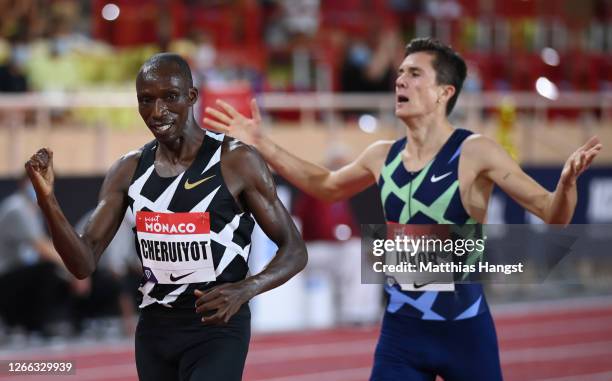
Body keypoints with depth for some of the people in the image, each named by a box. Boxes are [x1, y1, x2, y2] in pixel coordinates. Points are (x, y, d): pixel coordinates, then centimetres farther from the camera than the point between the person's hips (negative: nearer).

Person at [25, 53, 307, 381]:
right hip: (154, 328, 6)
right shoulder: (128, 171, 4)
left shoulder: (237, 161, -10)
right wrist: (47, 200, -15)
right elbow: (84, 264, 1)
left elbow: (294, 250, -6)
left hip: (217, 327, -6)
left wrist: (245, 289, -25)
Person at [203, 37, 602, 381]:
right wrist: (262, 144, 21)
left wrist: (567, 182, -35)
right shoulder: (382, 157, 3)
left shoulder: (475, 153, -12)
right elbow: (326, 185, 24)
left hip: (464, 330, -4)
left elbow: (552, 213, -13)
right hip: (401, 331, 4)